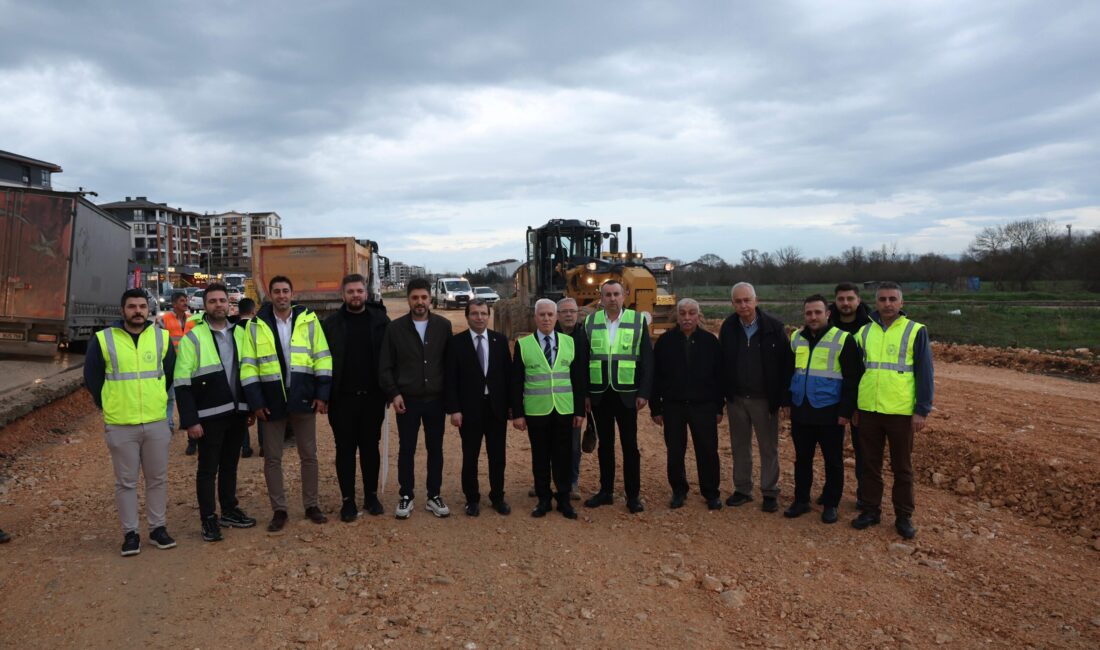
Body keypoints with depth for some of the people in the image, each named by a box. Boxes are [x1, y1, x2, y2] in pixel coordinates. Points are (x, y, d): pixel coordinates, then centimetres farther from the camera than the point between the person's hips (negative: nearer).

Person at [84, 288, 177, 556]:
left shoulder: (162, 337, 4)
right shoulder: (103, 339, -2)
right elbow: (92, 378, 7)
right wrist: (108, 406, 9)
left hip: (157, 422, 2)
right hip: (120, 425, -2)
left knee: (157, 478, 9)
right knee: (126, 482, 6)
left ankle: (158, 527, 21)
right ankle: (130, 533, 16)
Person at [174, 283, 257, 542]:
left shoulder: (240, 333, 9)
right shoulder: (193, 337, -7)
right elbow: (183, 383, -10)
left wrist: (250, 409, 13)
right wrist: (190, 420, -14)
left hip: (236, 412, 5)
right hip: (209, 415, -5)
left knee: (230, 465, 16)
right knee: (208, 468, 4)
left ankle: (229, 511, 28)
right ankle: (208, 519, 15)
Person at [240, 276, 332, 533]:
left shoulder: (308, 320, 1)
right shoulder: (256, 325, 1)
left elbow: (323, 357, 0)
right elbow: (248, 365, -1)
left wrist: (322, 394, -6)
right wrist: (255, 401, -8)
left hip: (303, 398, 0)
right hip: (272, 400, 0)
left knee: (309, 455, 10)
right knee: (272, 458, 8)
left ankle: (311, 505, 24)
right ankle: (279, 510, 21)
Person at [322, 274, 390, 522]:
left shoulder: (380, 320, 0)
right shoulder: (332, 322, 0)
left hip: (372, 396, 0)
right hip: (342, 397, 0)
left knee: (370, 447, 11)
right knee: (345, 449, 7)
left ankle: (371, 495, 23)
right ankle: (348, 500, 16)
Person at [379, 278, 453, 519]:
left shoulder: (443, 326, 0)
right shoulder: (395, 328, -2)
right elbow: (385, 366, 0)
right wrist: (393, 394, -9)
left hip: (435, 399, 1)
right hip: (407, 400, -1)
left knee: (435, 449, 9)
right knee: (406, 449, 7)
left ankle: (434, 496, 21)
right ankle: (406, 496, 20)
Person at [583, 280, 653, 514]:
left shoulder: (638, 321, 0)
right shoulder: (590, 322, 4)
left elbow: (647, 359, -1)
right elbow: (583, 360, 5)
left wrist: (644, 392, -7)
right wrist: (584, 393, 1)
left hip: (627, 394, -2)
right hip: (599, 394, 2)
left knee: (630, 445, 5)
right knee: (605, 444, 11)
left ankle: (633, 495, 14)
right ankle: (606, 491, 22)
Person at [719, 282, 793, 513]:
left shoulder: (773, 326, -10)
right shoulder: (728, 327, -1)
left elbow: (785, 363, -8)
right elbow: (722, 363, 5)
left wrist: (781, 397, -10)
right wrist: (723, 394, 2)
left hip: (764, 399, -3)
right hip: (736, 398, 3)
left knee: (768, 447, 8)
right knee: (740, 446, 13)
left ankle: (770, 493, 20)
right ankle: (742, 489, 26)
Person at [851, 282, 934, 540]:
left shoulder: (916, 332, -3)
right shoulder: (864, 332, 8)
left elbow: (925, 373, -4)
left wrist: (922, 410, -8)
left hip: (901, 412, -3)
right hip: (868, 410, 3)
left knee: (902, 467, 8)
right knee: (870, 464, 11)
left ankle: (904, 516, 20)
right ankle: (871, 510, 24)